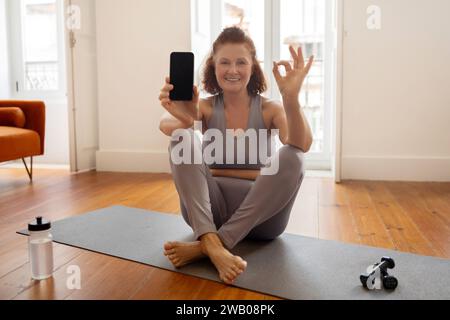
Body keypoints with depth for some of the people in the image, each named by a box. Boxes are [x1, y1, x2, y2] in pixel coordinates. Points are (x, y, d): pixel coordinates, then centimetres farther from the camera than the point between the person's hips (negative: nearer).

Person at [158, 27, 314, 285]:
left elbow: (303, 145, -22)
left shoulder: (269, 109, -1)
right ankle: (210, 242, -40)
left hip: (258, 214, 0)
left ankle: (201, 247, -33)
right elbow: (166, 125, -21)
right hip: (210, 208, 1)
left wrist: (291, 98, -40)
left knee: (292, 158, -28)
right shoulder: (206, 107, 1)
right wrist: (182, 120, -46)